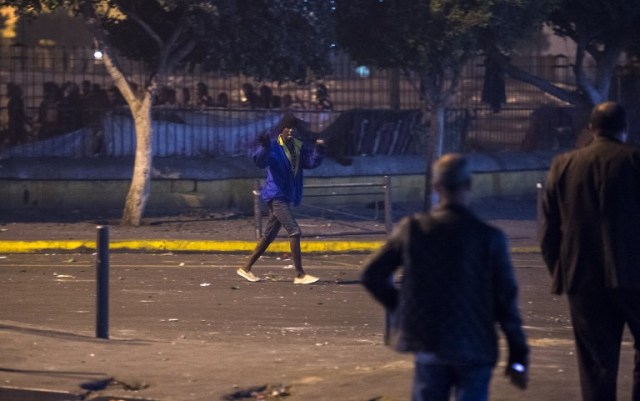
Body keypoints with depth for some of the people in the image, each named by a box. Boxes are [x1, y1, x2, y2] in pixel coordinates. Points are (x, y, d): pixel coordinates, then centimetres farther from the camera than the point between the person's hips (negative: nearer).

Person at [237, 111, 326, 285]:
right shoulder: (274, 147, -11)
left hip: (288, 197, 8)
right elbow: (260, 161, -27)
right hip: (276, 196, -8)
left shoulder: (299, 147, 9)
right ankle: (300, 275, -14)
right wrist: (264, 147, -46)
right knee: (294, 231, -15)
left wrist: (319, 150, -18)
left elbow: (312, 162, 0)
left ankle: (246, 268, 24)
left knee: (269, 235, 14)